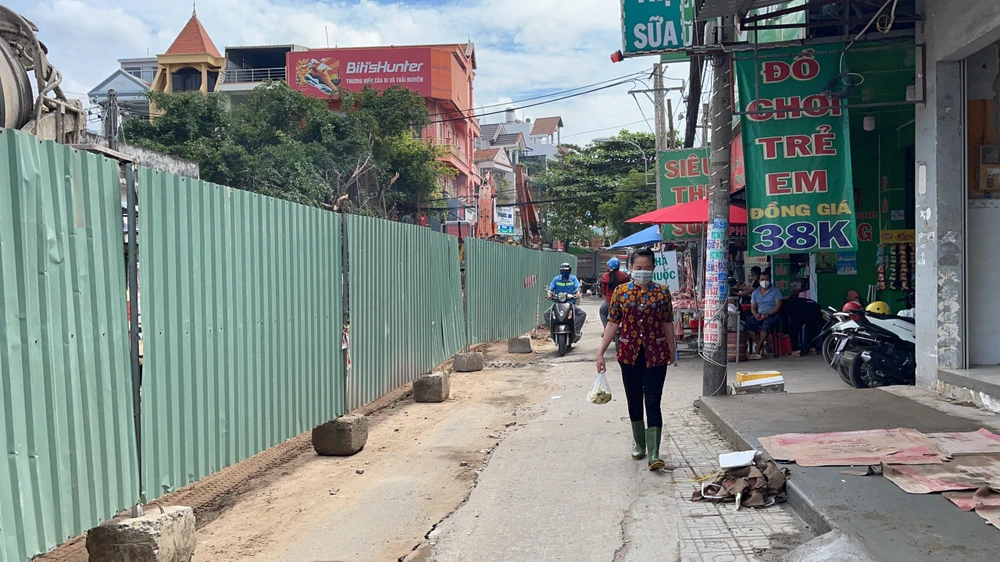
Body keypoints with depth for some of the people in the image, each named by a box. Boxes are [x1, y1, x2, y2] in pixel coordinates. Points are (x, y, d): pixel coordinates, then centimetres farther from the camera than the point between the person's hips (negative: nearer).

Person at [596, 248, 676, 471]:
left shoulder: (662, 293, 0)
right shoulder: (621, 292, 1)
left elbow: (667, 324, 7)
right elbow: (613, 323, 1)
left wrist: (672, 351, 14)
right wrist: (601, 352, -2)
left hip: (655, 354, -2)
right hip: (630, 354, 2)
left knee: (653, 403, -6)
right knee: (634, 401, 13)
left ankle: (654, 454, -7)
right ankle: (639, 444, 30)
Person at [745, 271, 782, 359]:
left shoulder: (775, 291, 8)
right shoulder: (755, 293, 19)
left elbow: (778, 305, -2)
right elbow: (753, 308, 14)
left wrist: (768, 314, -17)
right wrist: (755, 314, -11)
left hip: (772, 315, -4)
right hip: (759, 316, 4)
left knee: (766, 324, -39)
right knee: (748, 324, -28)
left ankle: (757, 349, -34)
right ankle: (760, 346, -23)